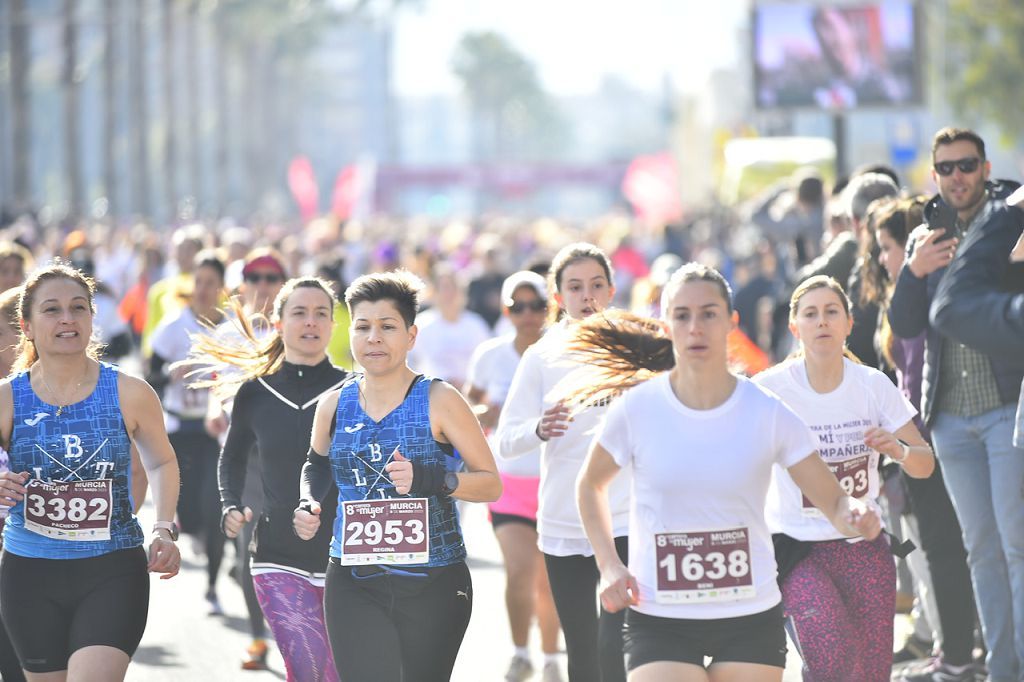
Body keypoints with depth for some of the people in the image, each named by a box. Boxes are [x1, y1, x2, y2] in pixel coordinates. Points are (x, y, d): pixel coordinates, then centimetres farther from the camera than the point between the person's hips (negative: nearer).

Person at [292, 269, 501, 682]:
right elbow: (316, 464, 28)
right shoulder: (334, 406, 6)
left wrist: (432, 479, -20)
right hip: (355, 586, 1)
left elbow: (491, 483, -4)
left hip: (433, 585, -1)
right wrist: (307, 504, 7)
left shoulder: (439, 401, -4)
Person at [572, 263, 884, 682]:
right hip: (659, 620, -1)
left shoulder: (767, 413, -5)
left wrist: (854, 516, -26)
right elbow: (591, 485, 12)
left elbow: (833, 500, -2)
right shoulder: (636, 409, -6)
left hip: (751, 619, 1)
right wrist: (609, 565, -1)